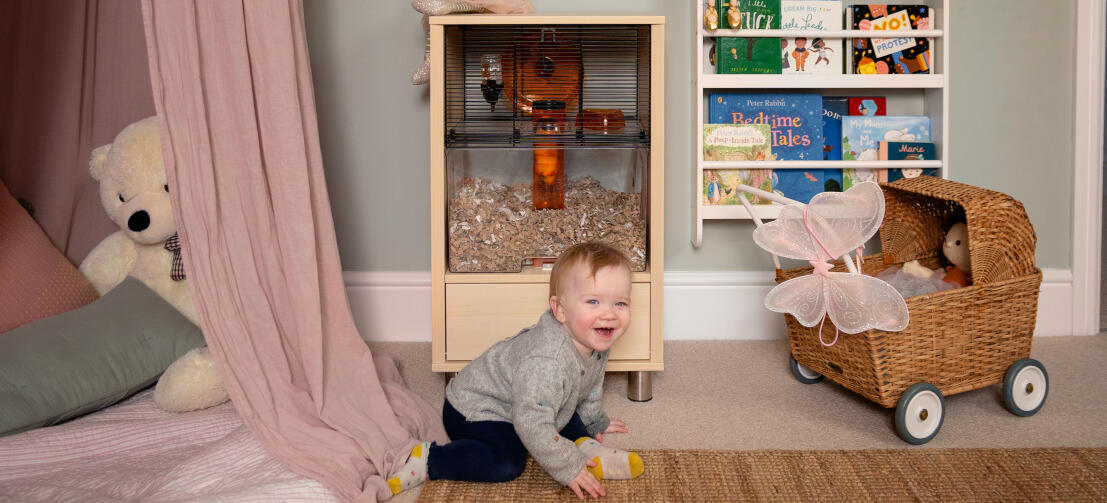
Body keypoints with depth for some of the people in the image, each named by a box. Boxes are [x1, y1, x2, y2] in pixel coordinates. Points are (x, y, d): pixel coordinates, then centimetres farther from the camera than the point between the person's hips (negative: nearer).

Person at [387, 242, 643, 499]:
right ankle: (427, 461, -18)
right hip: (474, 409, -9)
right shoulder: (546, 361, -40)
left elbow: (589, 389, 14)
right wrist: (567, 469, -29)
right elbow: (531, 423, -38)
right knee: (507, 463, -28)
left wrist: (596, 423, 30)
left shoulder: (595, 342, -9)